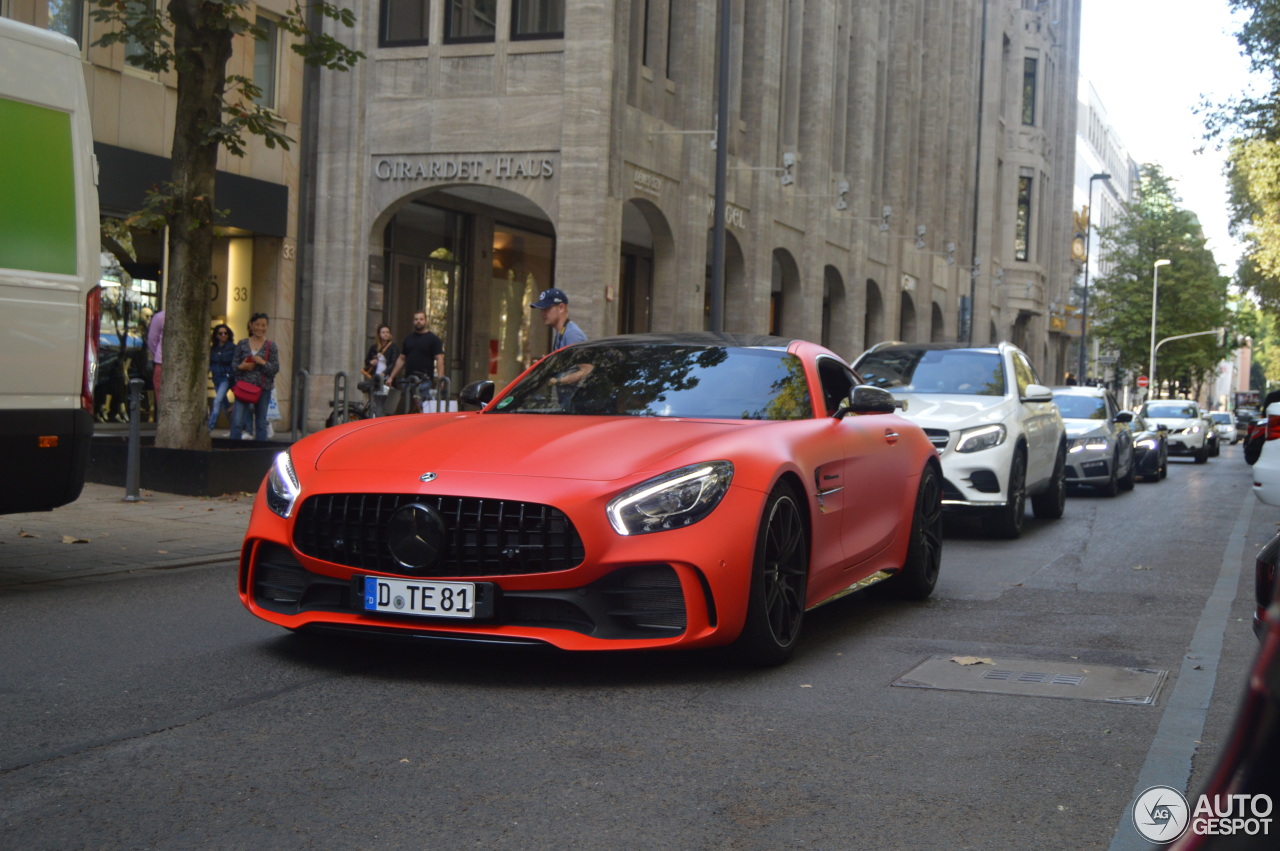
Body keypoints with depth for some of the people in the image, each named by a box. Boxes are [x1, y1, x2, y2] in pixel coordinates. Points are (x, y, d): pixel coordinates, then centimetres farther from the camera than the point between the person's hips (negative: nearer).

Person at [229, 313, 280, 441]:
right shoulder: (242, 344, 8)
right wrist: (241, 367, -13)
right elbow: (234, 364, 8)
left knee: (261, 422, 8)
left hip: (263, 388, 0)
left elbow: (275, 368, 0)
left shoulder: (271, 347, 5)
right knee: (237, 421, -9)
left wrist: (263, 363, -16)